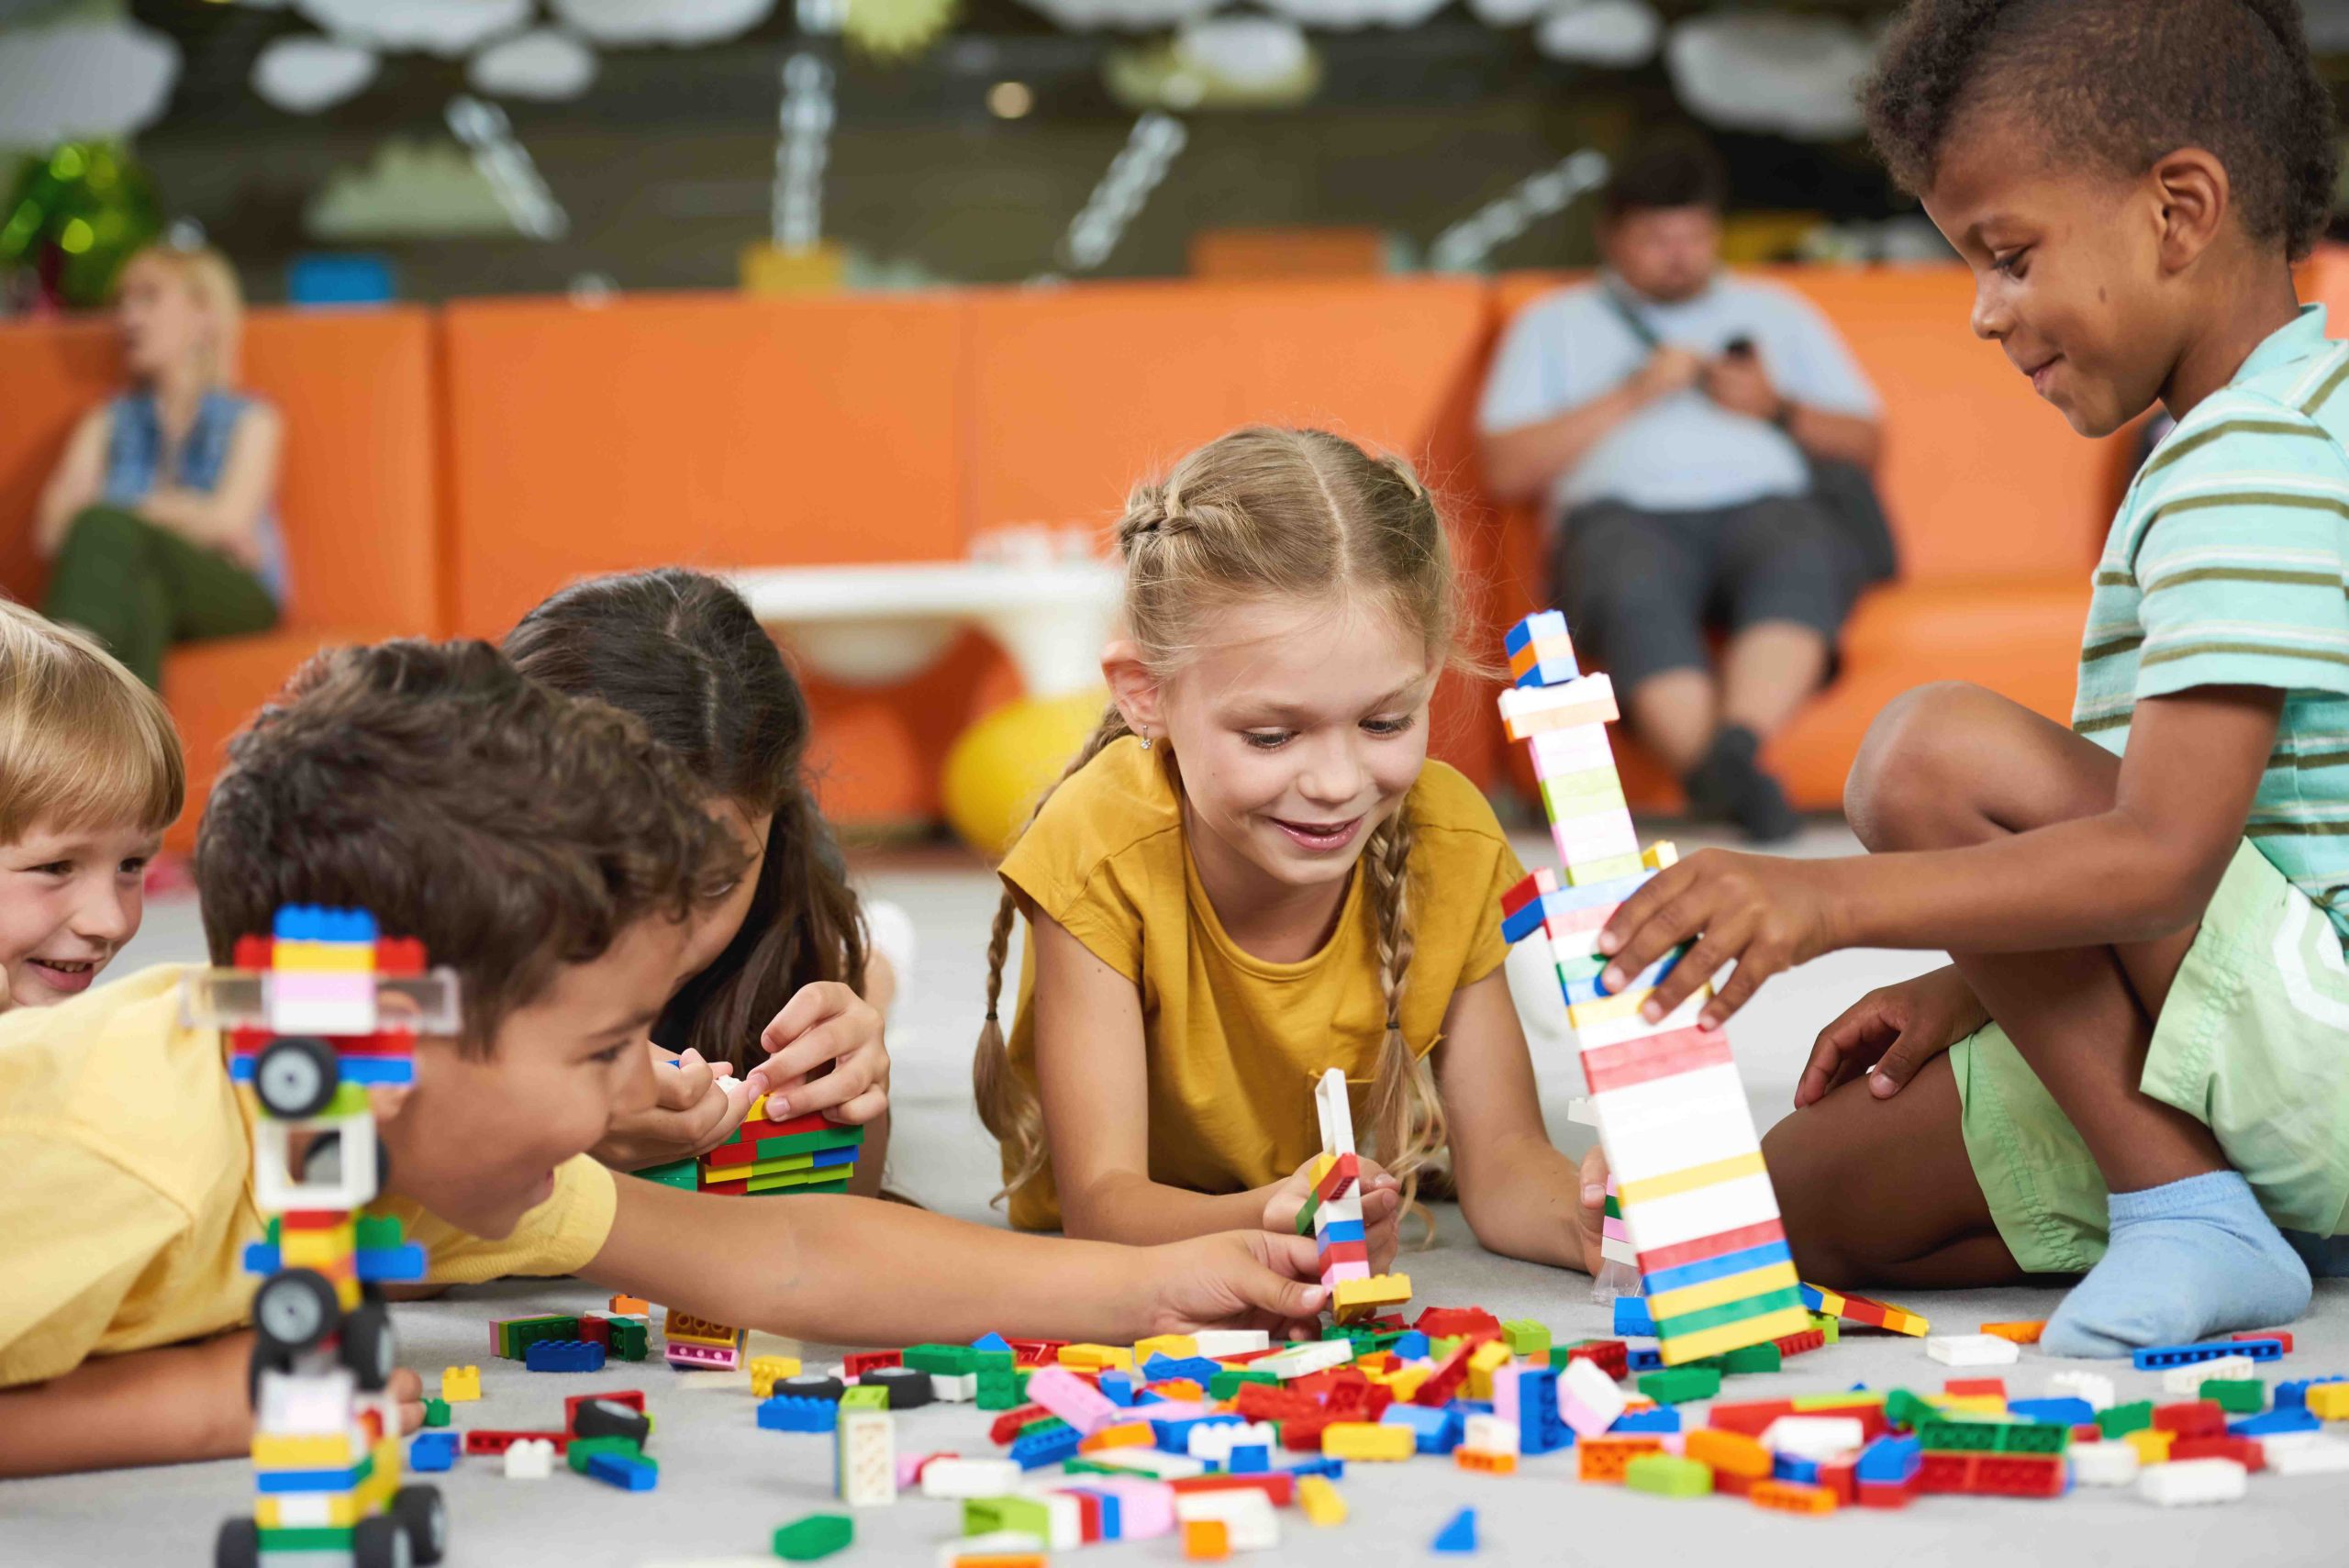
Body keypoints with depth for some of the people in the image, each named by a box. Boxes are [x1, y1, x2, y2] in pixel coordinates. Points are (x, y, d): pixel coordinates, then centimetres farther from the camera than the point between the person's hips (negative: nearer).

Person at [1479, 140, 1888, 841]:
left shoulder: (1777, 311, 31)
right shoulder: (1555, 322, 25)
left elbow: (1866, 443, 23)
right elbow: (1506, 469, 10)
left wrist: (1778, 410, 4)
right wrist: (1631, 397, 3)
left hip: (1767, 501, 2)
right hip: (1625, 512, -1)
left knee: (1800, 564, -37)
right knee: (1635, 595, -40)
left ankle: (1734, 750, -54)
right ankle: (1725, 781, -54)